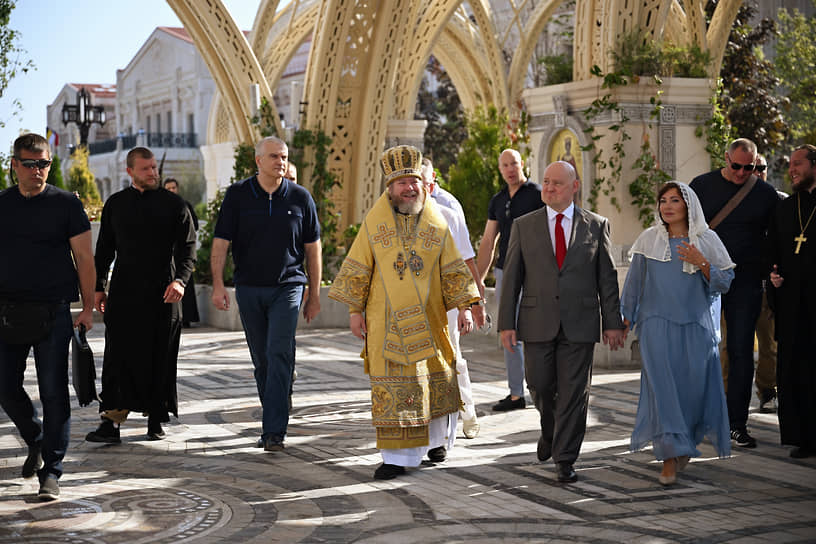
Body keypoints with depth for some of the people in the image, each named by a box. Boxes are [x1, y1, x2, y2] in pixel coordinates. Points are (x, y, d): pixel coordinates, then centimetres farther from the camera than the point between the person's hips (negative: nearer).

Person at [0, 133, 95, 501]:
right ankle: (35, 440, 33)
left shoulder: (66, 204, 1)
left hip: (53, 310, -3)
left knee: (54, 392, -5)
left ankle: (51, 472, 2)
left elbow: (84, 256, 1)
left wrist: (88, 307, -5)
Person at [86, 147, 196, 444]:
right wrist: (98, 287, 10)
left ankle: (156, 420, 15)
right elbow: (104, 249, 16)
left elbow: (187, 246, -1)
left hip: (162, 294, -1)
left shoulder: (173, 204, 4)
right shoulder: (115, 204, 11)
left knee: (159, 359, 4)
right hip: (123, 292, 1)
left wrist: (180, 279, -16)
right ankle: (112, 422, -6)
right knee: (119, 356, -5)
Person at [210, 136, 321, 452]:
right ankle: (273, 420, 24)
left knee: (280, 355, -14)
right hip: (249, 289, 2)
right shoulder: (238, 195, 2)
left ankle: (274, 431, -16)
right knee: (262, 360, 9)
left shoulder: (300, 198, 3)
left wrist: (314, 294, 8)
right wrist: (218, 285, -12)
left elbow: (312, 249, 8)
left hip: (287, 287, -1)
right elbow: (220, 243, -1)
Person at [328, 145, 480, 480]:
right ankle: (397, 457, 3)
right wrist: (355, 310, -1)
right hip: (387, 321, -1)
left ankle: (438, 437, 35)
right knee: (392, 386, -2)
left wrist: (465, 307, -4)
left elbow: (453, 270, 5)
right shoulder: (374, 222, 0)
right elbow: (358, 269, 3)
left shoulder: (436, 224, 4)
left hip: (427, 319, 2)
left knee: (437, 380, 10)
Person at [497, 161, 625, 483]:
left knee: (574, 392, 0)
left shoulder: (596, 226, 5)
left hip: (579, 324, -1)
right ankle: (550, 430, 35)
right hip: (538, 323, 1)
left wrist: (612, 323, 0)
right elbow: (511, 278, 4)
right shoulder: (524, 226, 5)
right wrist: (506, 324, -2)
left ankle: (565, 459, 9)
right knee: (540, 386, 4)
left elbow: (607, 278, 5)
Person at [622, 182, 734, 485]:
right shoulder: (648, 240, 6)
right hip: (657, 325, 0)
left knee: (694, 387, 0)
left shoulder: (707, 240, 4)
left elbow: (725, 283, 3)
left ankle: (684, 443, 27)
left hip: (696, 326, 0)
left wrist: (702, 264, -12)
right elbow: (634, 282, 11)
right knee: (661, 386, -10)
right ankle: (670, 458, -7)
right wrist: (625, 319, 9)